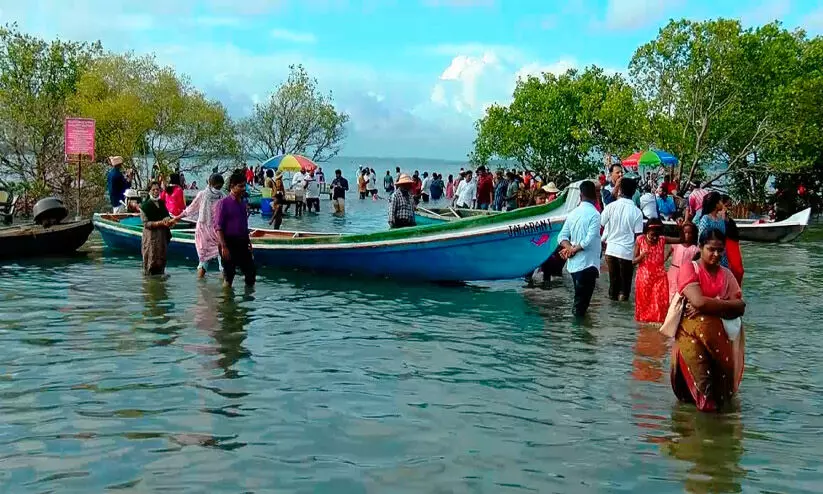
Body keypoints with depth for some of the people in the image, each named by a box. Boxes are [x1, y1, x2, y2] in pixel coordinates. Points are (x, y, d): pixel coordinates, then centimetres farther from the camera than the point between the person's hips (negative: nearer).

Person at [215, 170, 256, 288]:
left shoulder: (243, 203, 11)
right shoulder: (224, 203, -10)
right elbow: (218, 227, -13)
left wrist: (248, 242, 18)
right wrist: (223, 247, -18)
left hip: (242, 243, 7)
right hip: (229, 242, -7)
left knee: (251, 271, 6)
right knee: (229, 275, 0)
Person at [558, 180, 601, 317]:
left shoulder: (573, 213, 8)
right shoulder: (594, 214, -12)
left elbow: (562, 237, 5)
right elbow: (589, 240, -19)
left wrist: (570, 248, -8)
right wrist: (574, 249, -6)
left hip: (573, 263, 7)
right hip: (588, 264, -7)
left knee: (579, 297, 20)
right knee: (583, 301, -3)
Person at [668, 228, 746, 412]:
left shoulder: (727, 275, 15)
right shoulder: (689, 268, 1)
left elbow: (740, 308, 1)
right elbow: (698, 301, -15)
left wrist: (709, 306, -12)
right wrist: (727, 305, -4)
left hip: (721, 334, 4)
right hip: (691, 331, -4)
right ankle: (706, 400, -8)